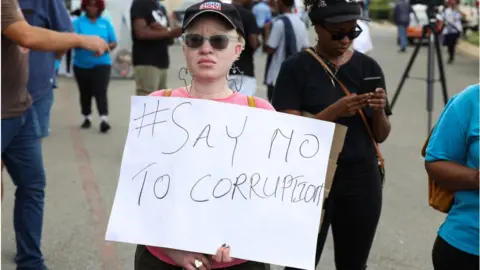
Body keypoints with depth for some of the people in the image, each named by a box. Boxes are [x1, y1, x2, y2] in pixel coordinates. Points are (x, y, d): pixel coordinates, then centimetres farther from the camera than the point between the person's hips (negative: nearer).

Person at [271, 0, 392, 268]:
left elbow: (381, 135, 6)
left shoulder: (368, 67, 3)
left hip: (361, 180, 3)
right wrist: (335, 110, -26)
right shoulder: (296, 68, -6)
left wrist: (379, 111, -15)